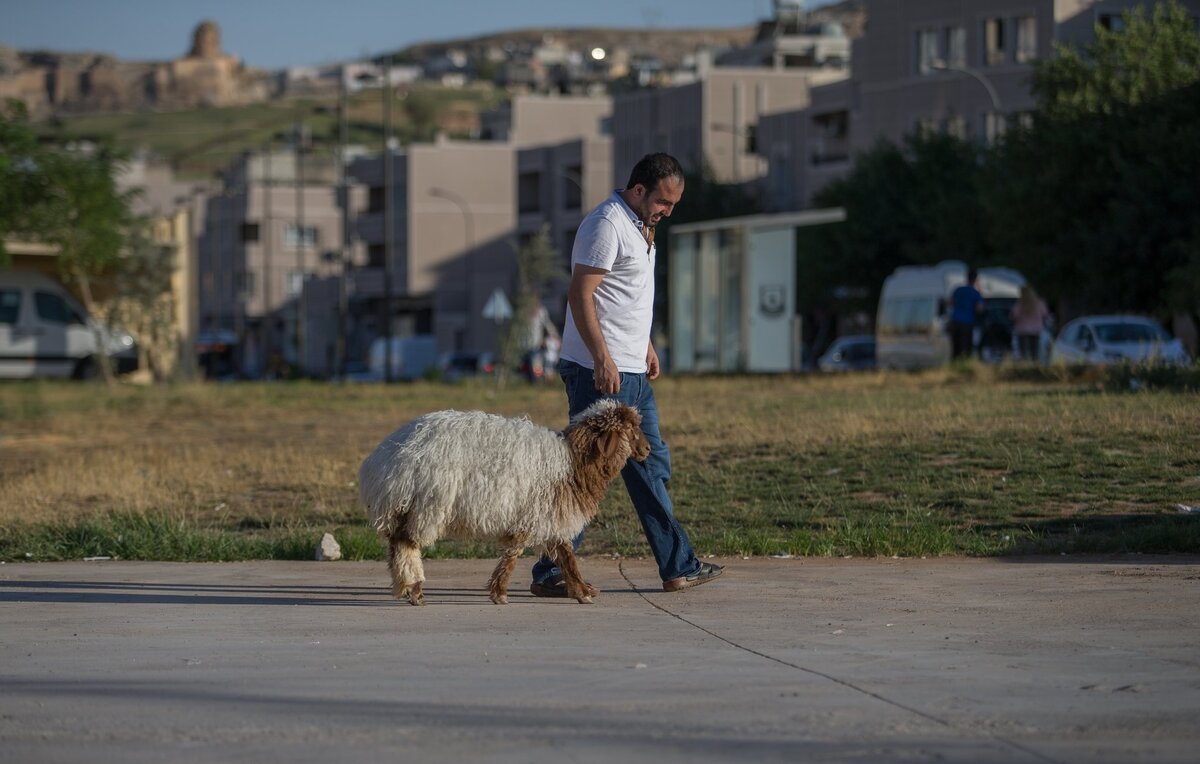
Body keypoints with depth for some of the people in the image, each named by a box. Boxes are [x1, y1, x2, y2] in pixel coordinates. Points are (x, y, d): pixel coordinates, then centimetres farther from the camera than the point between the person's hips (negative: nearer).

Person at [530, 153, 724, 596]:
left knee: (651, 468, 12)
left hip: (632, 373, 10)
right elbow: (580, 294, -20)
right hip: (601, 372, -10)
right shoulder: (607, 225, -15)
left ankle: (677, 567, 17)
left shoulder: (640, 225, 17)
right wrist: (603, 358, -25)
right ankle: (549, 573, -3)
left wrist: (645, 345, 28)